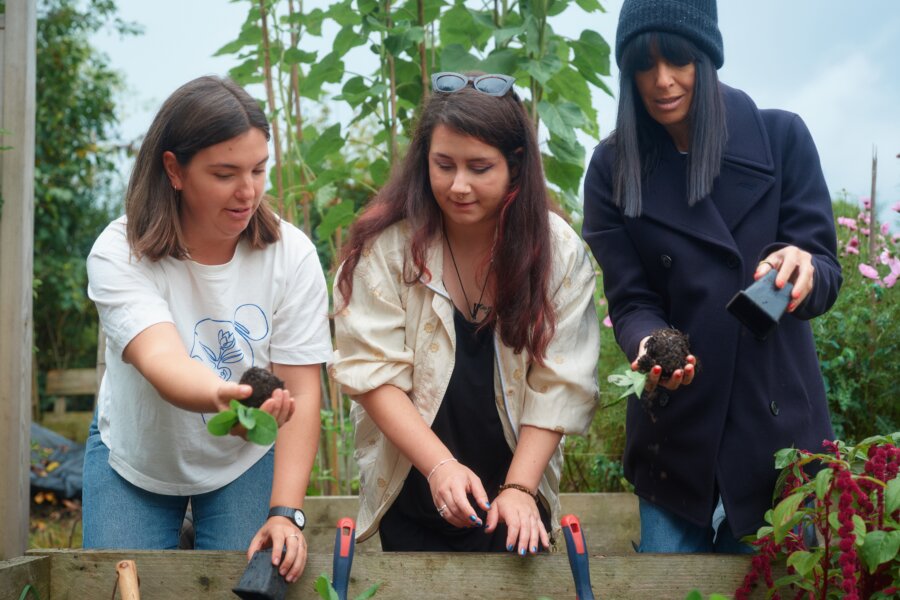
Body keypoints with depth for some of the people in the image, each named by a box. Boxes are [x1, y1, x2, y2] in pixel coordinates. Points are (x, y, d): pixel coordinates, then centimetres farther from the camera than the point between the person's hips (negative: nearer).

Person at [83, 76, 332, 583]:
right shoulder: (120, 255, -24)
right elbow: (160, 360, -41)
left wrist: (286, 512, -28)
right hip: (135, 458, 0)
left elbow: (303, 391, -19)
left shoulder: (291, 254, -19)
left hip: (246, 461, 1)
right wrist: (223, 398, -64)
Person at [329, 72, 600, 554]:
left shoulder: (558, 252, -8)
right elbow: (373, 374, -15)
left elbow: (557, 386, -10)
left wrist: (519, 488, -19)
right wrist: (440, 465, -26)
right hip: (409, 492, 0)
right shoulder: (386, 245, -11)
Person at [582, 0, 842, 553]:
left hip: (776, 420, 0)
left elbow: (826, 272, -7)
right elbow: (630, 301, -3)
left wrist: (799, 269, -31)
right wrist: (650, 345, -26)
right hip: (676, 429, 1)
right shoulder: (613, 167, -2)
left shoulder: (781, 138, -5)